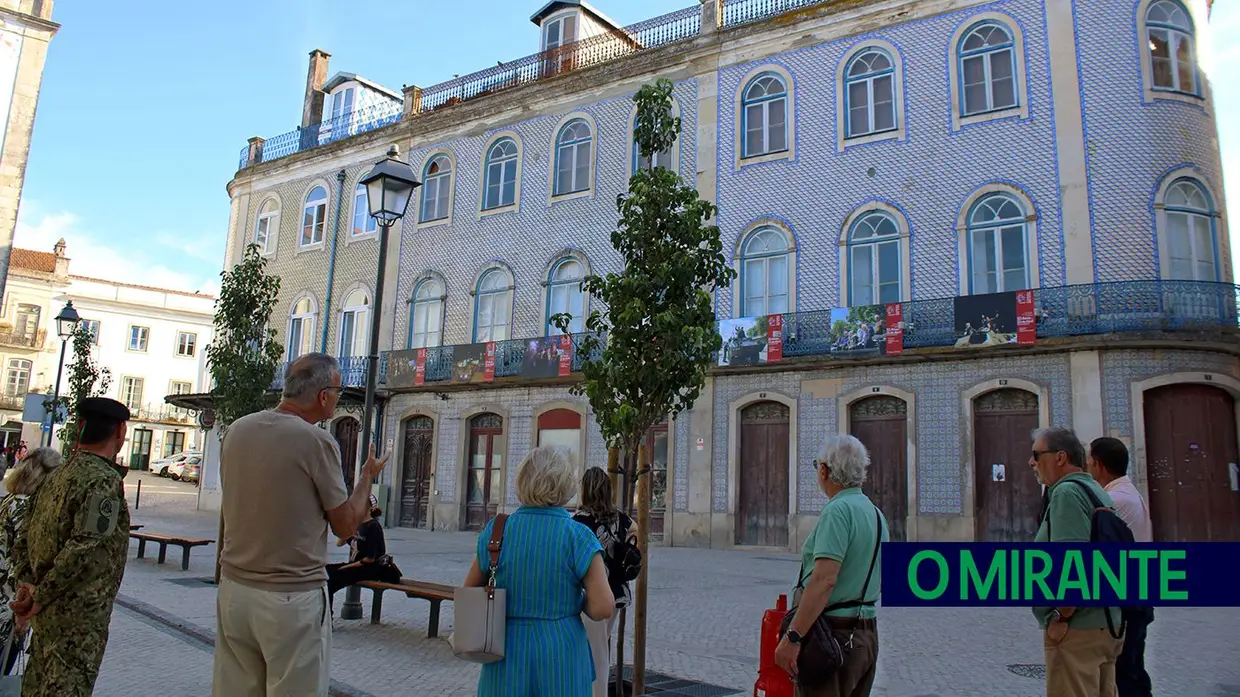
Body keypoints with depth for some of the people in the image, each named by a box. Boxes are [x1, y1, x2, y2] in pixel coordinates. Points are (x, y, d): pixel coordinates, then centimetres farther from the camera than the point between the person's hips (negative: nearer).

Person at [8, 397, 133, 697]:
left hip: (49, 609, 9)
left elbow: (23, 539, 12)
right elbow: (82, 550, -26)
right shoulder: (105, 481, -19)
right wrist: (40, 597, -15)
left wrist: (26, 583, 3)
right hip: (79, 615, -9)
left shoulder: (57, 475, 9)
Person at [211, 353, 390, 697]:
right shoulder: (317, 441, -16)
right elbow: (345, 526, -6)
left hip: (234, 589, 6)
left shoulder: (237, 430, 3)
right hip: (293, 600, -6)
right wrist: (368, 477, 9)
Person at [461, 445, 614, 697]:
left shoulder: (496, 531, -5)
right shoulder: (578, 536, -13)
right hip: (561, 660, -2)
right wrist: (578, 601, 4)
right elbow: (603, 608, -17)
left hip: (507, 659, 2)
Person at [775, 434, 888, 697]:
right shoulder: (877, 514, 13)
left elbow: (824, 579, -26)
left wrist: (792, 637, -26)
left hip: (833, 635, -9)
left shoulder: (838, 510, -16)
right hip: (867, 635, 9)